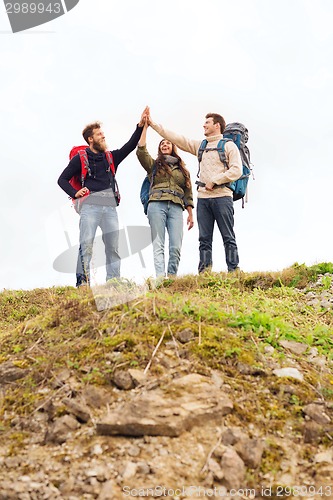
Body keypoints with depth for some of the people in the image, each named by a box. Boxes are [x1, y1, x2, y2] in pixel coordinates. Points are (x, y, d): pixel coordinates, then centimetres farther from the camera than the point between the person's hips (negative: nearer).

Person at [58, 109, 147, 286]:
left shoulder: (110, 157, 22)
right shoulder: (80, 159, 11)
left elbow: (130, 146, 14)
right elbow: (62, 179, 12)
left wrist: (140, 125, 5)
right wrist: (75, 193, -5)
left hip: (110, 205, 4)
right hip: (90, 204, -4)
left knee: (113, 247, 0)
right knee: (86, 243, -15)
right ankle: (82, 283, -16)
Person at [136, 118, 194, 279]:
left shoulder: (183, 169, 25)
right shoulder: (154, 164, 20)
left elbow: (188, 193, 21)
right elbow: (141, 151, 4)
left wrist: (190, 214, 12)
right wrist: (145, 127, 4)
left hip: (176, 207, 2)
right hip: (157, 205, -1)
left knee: (176, 247, -11)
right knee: (158, 244, -11)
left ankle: (172, 277, -7)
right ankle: (160, 277, -19)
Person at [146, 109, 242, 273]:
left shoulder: (229, 145, 5)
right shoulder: (200, 146, 20)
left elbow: (236, 170, -6)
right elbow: (177, 139, 18)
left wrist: (215, 181, -11)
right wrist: (153, 124, 15)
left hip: (222, 197, -5)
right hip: (203, 198, 5)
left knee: (228, 238, -4)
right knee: (204, 239, 2)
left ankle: (233, 271, -3)